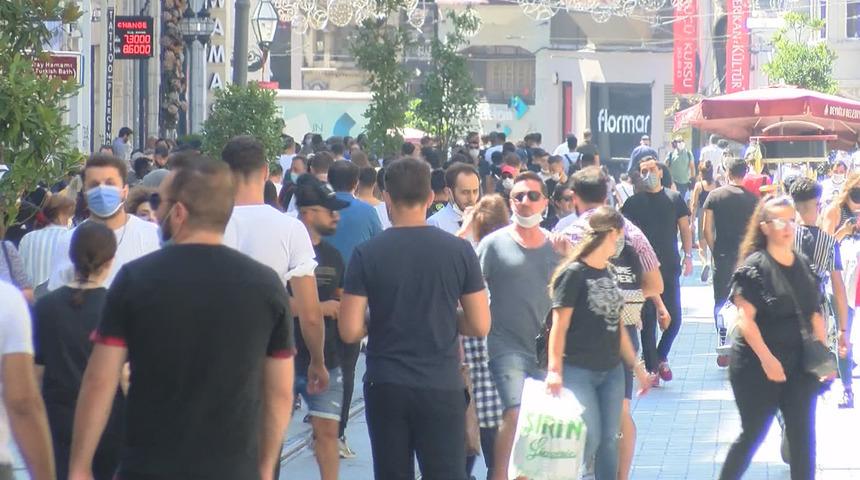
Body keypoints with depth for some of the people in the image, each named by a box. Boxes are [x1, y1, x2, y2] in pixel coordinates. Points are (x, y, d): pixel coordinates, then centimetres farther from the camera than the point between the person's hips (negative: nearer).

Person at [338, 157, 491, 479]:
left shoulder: (367, 254, -6)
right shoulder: (459, 251, -4)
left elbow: (350, 331, -8)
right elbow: (480, 326, -2)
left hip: (385, 388, 0)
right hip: (442, 387, 0)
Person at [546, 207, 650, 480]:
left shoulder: (607, 273, 12)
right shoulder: (574, 273, -11)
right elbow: (559, 326, -13)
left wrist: (636, 366, 20)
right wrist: (554, 370, -21)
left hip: (611, 370, 7)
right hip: (579, 371, -7)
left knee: (609, 440, 8)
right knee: (589, 440, -11)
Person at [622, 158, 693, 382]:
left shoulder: (674, 199, 6)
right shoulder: (633, 202, 4)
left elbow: (685, 229, 9)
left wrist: (688, 256, 0)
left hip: (670, 268, 1)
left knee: (673, 318, 0)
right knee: (648, 320, 0)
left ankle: (661, 356, 22)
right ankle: (651, 366, 6)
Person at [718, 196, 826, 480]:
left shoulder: (802, 265, 7)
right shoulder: (754, 267, -12)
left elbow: (814, 313, 12)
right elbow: (745, 320, -17)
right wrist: (767, 359, -24)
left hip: (799, 365, 5)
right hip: (757, 367, -5)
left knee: (803, 436, 5)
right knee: (753, 434, 5)